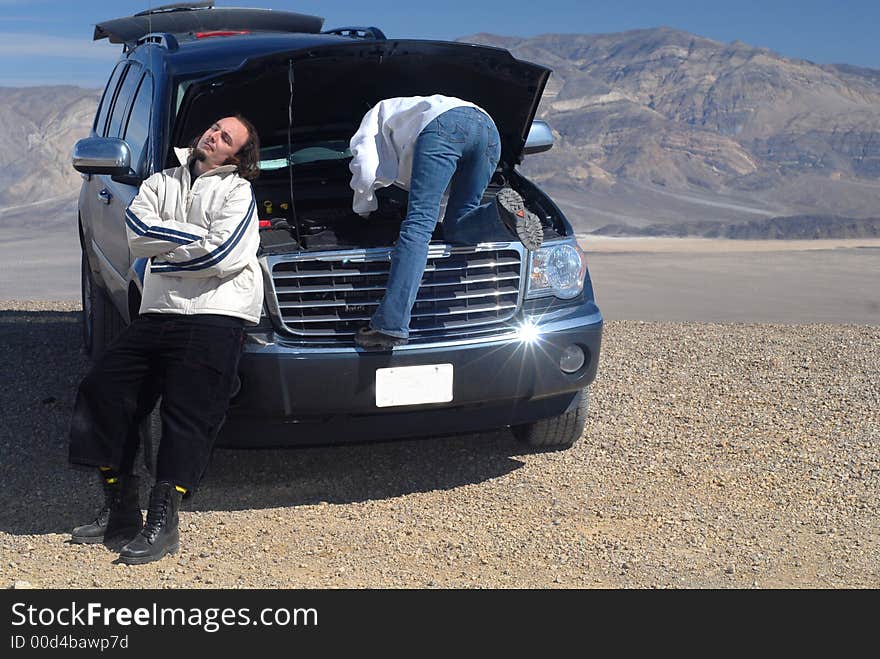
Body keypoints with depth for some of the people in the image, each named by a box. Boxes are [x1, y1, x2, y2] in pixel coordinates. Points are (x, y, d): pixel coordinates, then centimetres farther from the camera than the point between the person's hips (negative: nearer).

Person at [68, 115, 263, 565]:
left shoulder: (237, 190, 4)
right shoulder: (162, 182, 19)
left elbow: (223, 256, -12)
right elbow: (138, 235, 1)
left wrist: (164, 250, -3)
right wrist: (196, 237, -7)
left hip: (215, 315, -6)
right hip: (159, 312, 6)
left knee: (187, 415, -12)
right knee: (101, 392, -1)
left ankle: (162, 524, -8)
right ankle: (120, 512, 8)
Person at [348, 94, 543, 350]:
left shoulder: (378, 115, 34)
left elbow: (366, 170, 18)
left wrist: (363, 208, 34)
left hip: (443, 127, -6)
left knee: (417, 225, -14)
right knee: (456, 226, 14)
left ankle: (391, 325, -23)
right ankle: (506, 210, -19)